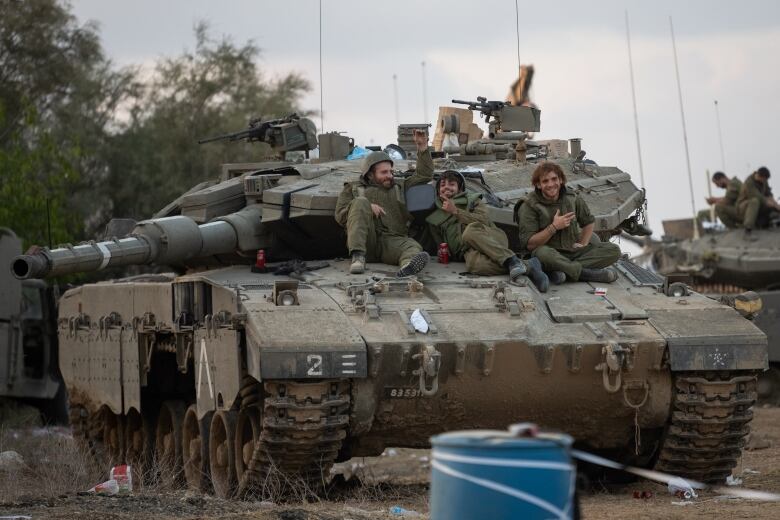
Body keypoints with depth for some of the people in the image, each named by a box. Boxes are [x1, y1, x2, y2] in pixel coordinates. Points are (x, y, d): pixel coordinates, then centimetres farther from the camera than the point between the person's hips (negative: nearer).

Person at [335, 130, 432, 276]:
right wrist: (367, 207, -4)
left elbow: (424, 175, 32)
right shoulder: (353, 189, 24)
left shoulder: (399, 187, 33)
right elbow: (340, 216, 11)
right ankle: (358, 256, -40)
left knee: (413, 247, -33)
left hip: (392, 240, 2)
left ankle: (409, 264, -72)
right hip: (365, 241, -2)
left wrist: (422, 148, 21)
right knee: (360, 202, -26)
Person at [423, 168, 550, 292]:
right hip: (469, 250, 1)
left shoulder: (472, 200, 22)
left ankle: (512, 261, -43)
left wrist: (456, 211, -1)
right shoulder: (434, 219, 30)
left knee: (470, 231, -39)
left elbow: (484, 220, 3)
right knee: (474, 264, -40)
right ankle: (528, 267, -43)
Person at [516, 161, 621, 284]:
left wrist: (583, 243, 7)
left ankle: (562, 270, -28)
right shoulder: (529, 206, -8)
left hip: (574, 250, 5)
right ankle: (588, 273, -28)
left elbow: (588, 221, 24)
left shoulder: (571, 198, 7)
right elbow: (529, 244, -15)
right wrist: (554, 227, -19)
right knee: (543, 253, -42)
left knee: (614, 250, -13)